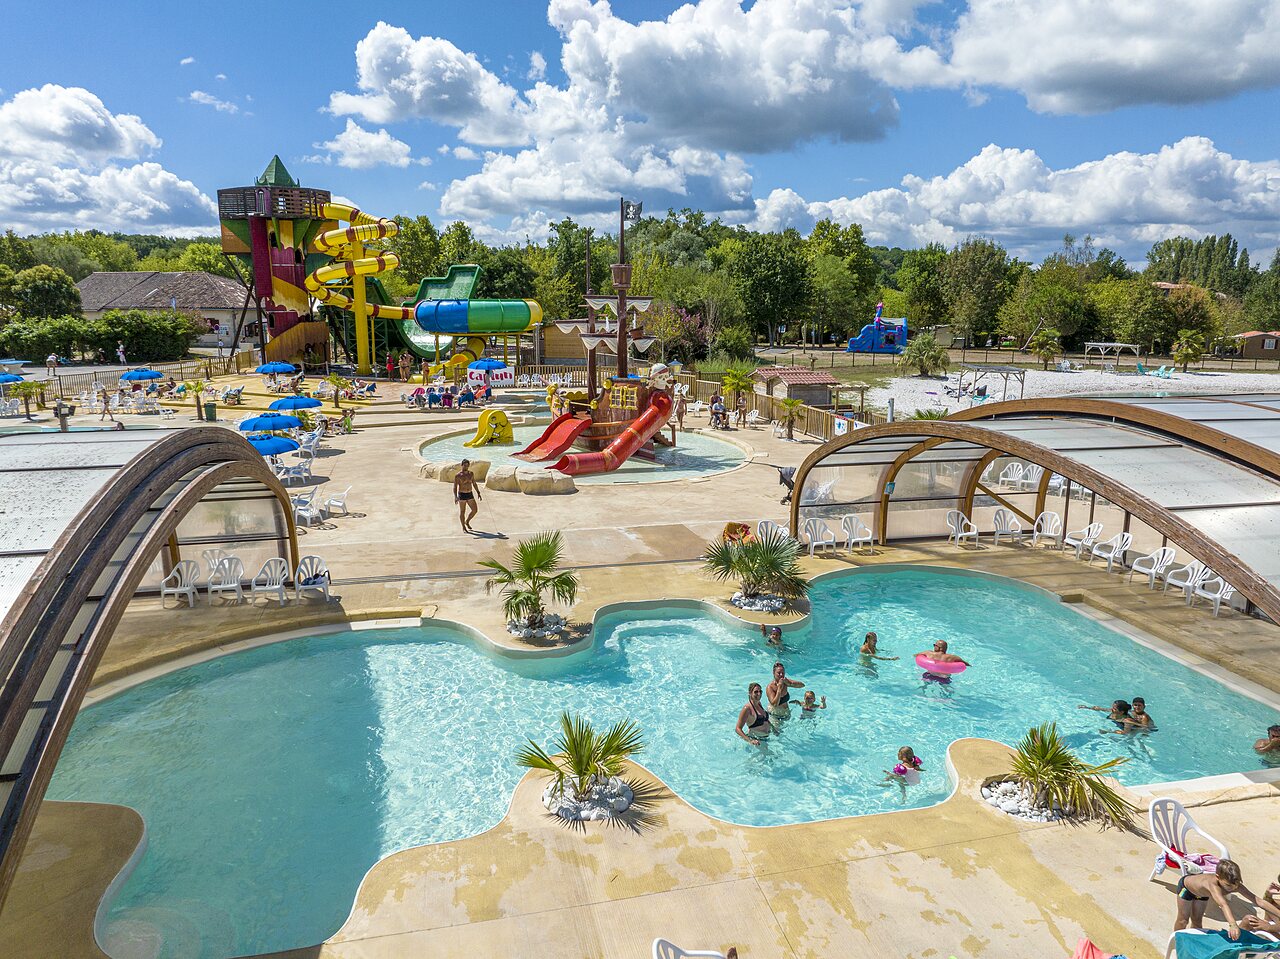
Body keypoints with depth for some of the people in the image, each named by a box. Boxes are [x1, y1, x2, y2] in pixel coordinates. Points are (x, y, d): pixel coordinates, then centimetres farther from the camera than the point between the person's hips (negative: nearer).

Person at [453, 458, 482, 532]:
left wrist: (478, 493, 12)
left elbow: (474, 484, 15)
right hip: (462, 495, -5)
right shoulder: (458, 475, -11)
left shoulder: (471, 474, 5)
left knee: (475, 510, 4)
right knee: (462, 512, 3)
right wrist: (455, 497, -27)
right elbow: (455, 487, -14)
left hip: (470, 494, 5)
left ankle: (467, 522, 26)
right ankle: (463, 527, 16)